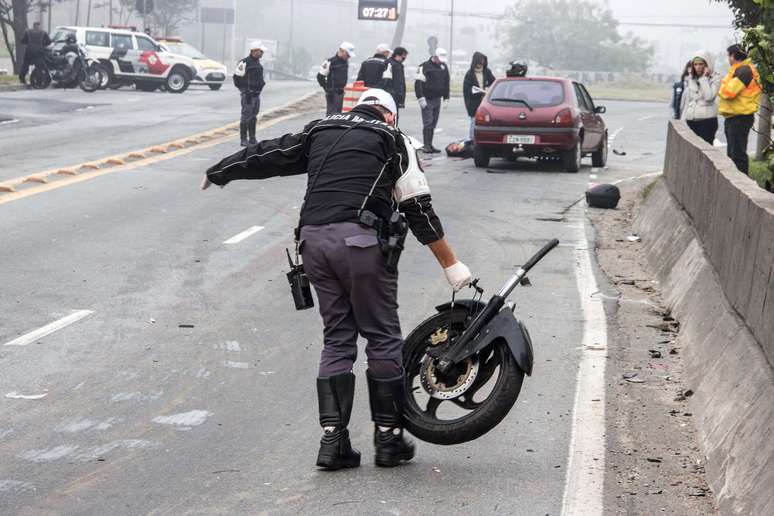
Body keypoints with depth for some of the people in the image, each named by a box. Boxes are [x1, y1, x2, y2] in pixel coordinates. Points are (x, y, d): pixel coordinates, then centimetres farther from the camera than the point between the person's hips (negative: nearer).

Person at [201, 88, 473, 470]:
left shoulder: (320, 131, 22)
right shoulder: (393, 140, 11)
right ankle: (389, 437, 8)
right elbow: (419, 210, 6)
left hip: (313, 239, 4)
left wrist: (217, 174, 46)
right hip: (361, 239, -4)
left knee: (336, 340, 11)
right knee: (382, 339, 5)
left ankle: (333, 439, 4)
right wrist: (454, 268, 8)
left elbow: (264, 157, 29)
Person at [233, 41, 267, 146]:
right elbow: (237, 78, -12)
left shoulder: (258, 62, 12)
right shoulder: (244, 63, -14)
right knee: (246, 116, -5)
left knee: (253, 117, 12)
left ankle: (252, 139, 17)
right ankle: (243, 139, 0)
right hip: (248, 94, -8)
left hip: (257, 94, 8)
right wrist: (245, 90, -11)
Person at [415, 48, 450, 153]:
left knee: (433, 124, 8)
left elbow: (446, 83, 22)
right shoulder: (425, 66, -8)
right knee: (427, 123, -10)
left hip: (437, 100, 6)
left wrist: (446, 98, 17)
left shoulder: (444, 67, 13)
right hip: (427, 100, -6)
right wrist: (421, 98, -17)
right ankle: (426, 146, -8)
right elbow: (418, 83, -12)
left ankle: (430, 145, 12)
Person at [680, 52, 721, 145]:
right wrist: (682, 120, 15)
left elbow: (709, 97, -16)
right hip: (690, 121, 5)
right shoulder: (689, 79, 15)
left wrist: (704, 78, -9)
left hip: (707, 120, -5)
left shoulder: (715, 78, 0)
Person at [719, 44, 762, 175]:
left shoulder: (744, 71, -17)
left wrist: (723, 84, -5)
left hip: (739, 118, -11)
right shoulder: (740, 69, 17)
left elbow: (728, 92, -23)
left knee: (738, 154, -9)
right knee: (733, 152, 18)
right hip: (734, 116, 11)